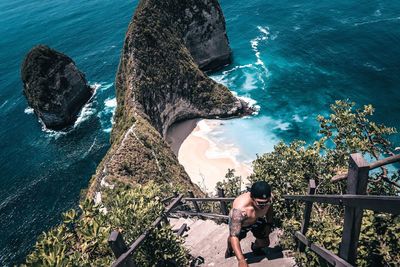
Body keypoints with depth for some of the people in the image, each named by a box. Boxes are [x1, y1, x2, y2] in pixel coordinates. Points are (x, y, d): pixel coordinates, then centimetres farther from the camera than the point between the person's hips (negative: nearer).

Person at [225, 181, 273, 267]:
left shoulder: (268, 199, -34)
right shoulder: (240, 209, -50)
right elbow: (234, 236, -47)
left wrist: (269, 224, -4)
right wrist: (241, 260, -54)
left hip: (257, 220, 3)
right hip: (239, 221, -3)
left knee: (264, 243, 13)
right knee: (233, 239, 23)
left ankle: (255, 248, 50)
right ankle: (229, 250, 60)